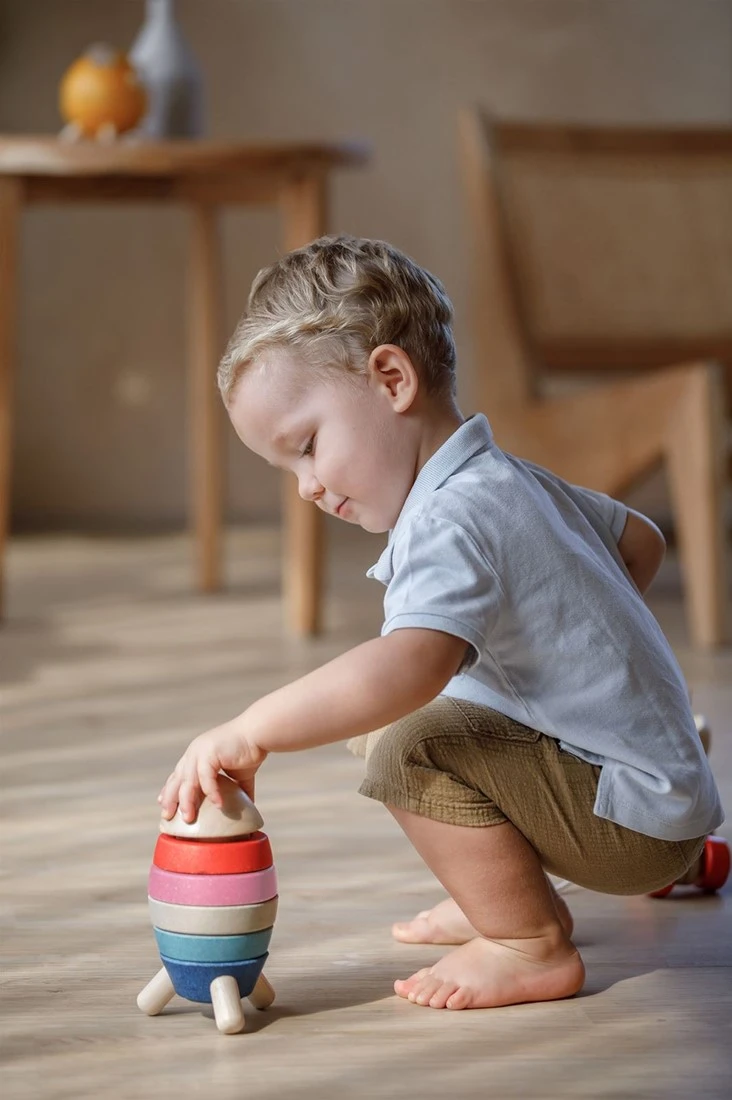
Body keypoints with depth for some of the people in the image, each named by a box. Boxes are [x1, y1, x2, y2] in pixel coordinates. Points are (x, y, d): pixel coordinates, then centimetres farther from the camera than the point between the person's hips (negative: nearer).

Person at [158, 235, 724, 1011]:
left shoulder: (452, 524, -23)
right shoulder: (513, 480, 10)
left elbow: (411, 666, -42)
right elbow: (640, 541, 26)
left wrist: (252, 731, -41)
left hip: (637, 820, -11)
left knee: (409, 749, -27)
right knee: (373, 721, 16)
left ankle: (531, 946, -10)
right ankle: (522, 900, 22)